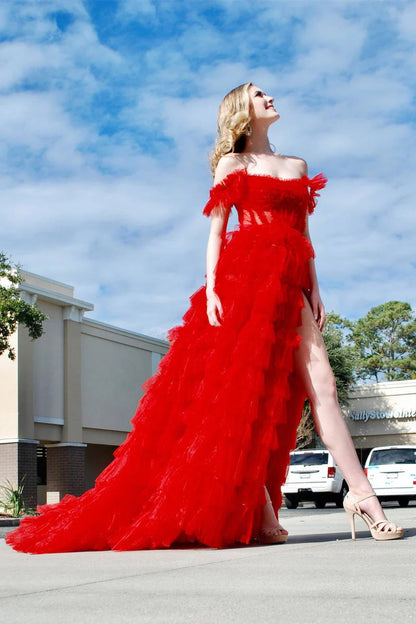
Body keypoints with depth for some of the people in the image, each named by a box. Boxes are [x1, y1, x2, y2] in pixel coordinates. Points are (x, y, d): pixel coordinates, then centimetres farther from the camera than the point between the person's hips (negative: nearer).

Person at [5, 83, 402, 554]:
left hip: (289, 285, 5)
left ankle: (362, 495, -9)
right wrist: (211, 288, -11)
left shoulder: (296, 167, 24)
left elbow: (303, 237, 20)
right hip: (245, 277, -4)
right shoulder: (232, 163, 10)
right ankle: (260, 513, -7)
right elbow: (215, 231, 2)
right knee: (245, 388, -9)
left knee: (320, 385, -6)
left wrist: (314, 289, 10)